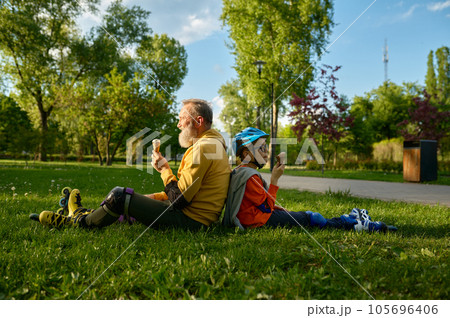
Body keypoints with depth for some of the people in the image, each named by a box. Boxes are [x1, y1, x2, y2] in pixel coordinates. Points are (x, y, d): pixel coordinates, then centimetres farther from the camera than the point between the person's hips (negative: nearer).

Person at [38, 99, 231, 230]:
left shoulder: (203, 148, -18)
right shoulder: (212, 143, 17)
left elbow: (180, 199, -22)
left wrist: (164, 169, -8)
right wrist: (157, 197, 15)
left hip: (190, 220, -10)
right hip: (198, 217, 10)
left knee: (119, 195, -9)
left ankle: (81, 221, 14)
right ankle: (87, 214, 39)